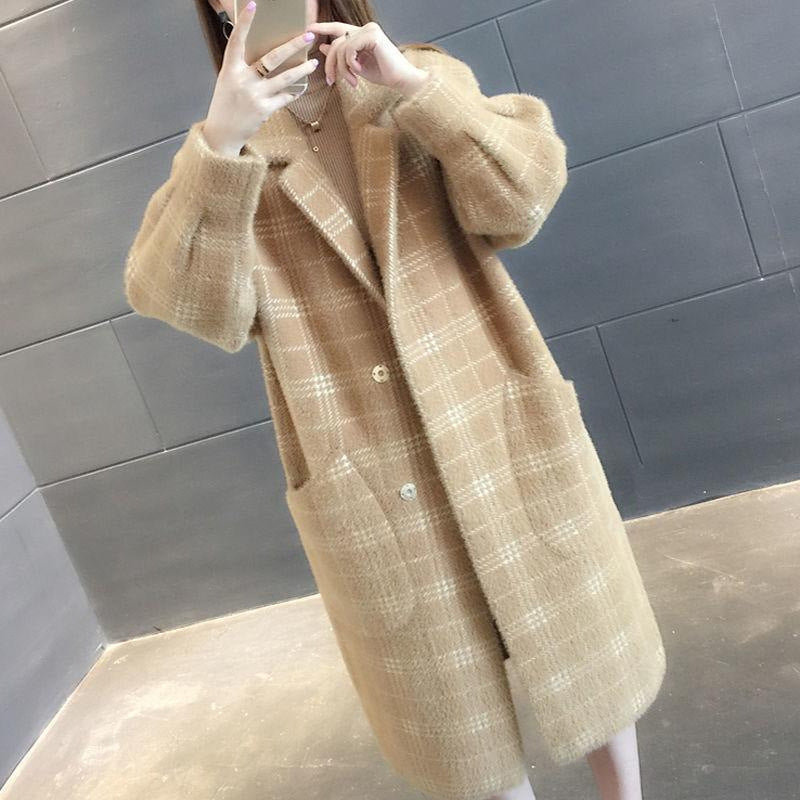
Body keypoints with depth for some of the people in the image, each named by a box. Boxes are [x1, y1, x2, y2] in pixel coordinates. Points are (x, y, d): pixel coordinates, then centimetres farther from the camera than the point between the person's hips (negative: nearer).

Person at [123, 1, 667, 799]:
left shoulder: (423, 76, 5)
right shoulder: (229, 156, 3)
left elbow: (521, 202, -9)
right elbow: (197, 307, -14)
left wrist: (412, 86, -18)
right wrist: (221, 142, -25)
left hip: (506, 439, 1)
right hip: (373, 497, 0)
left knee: (586, 657, 18)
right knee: (459, 722, 17)